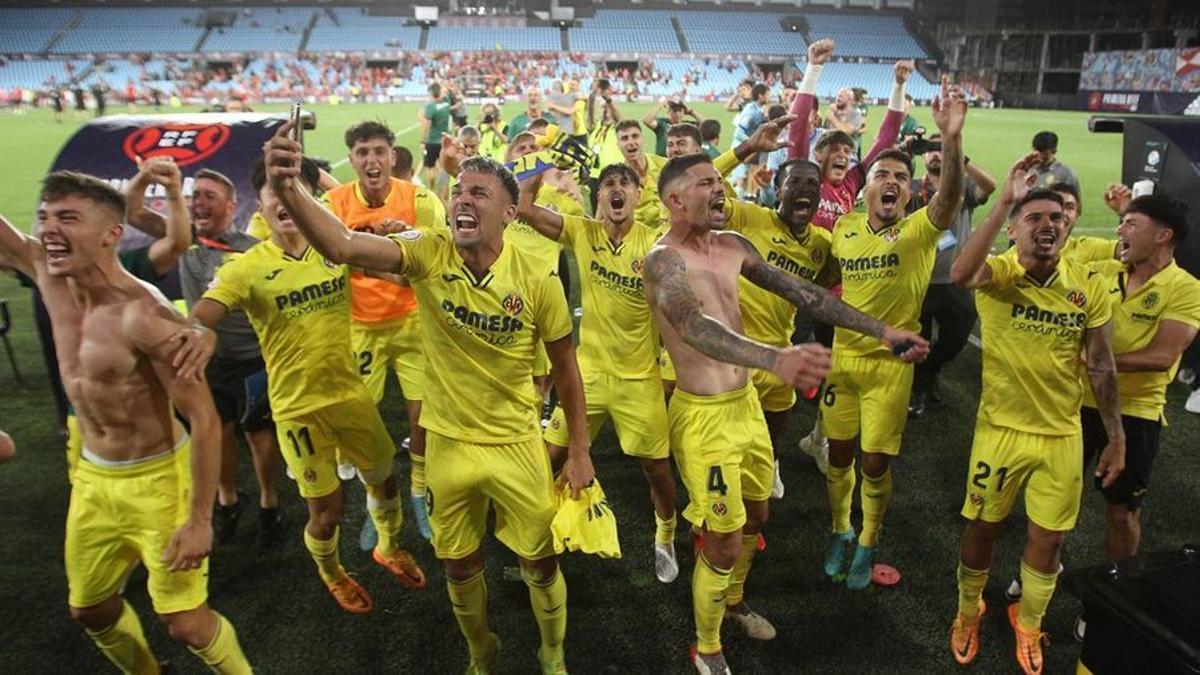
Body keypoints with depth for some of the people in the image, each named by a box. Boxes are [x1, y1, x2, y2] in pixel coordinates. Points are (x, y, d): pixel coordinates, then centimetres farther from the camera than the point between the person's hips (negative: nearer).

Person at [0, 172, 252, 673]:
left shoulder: (144, 316, -27)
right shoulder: (49, 274, -6)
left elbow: (203, 418, -25)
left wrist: (200, 520, -24)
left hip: (156, 480, -8)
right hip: (92, 477, 8)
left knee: (185, 623, -2)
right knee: (88, 608, 24)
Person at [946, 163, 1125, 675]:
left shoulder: (1091, 286, -3)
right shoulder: (998, 273, -12)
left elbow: (1101, 366, 3)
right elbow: (960, 273, -38)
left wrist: (1116, 438, 4)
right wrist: (1005, 200, -37)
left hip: (1062, 435, 3)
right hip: (1001, 429, -2)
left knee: (1049, 538, 13)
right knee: (983, 527, 12)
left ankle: (1028, 624, 40)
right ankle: (968, 614, 38)